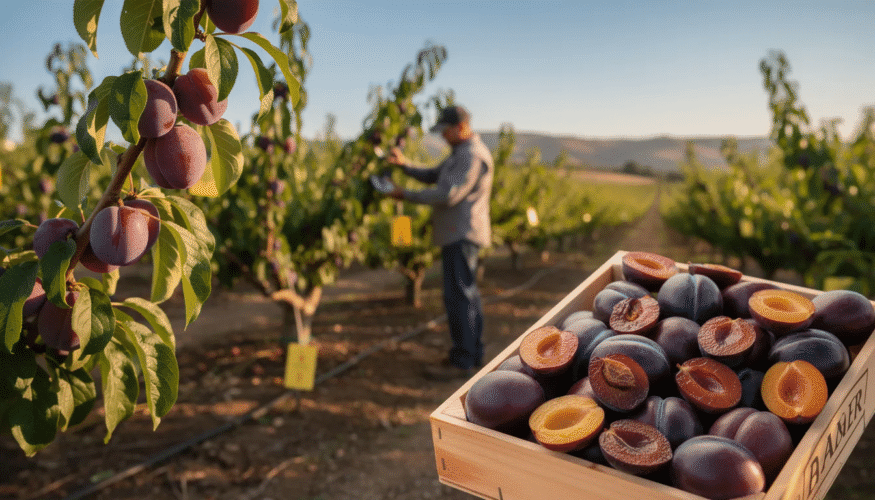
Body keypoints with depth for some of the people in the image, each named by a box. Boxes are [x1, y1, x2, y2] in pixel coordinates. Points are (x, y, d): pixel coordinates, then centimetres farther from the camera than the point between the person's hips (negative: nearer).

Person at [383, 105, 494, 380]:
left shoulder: (472, 156, -15)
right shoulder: (461, 153, 20)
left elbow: (448, 195, -23)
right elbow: (433, 176, 19)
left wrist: (406, 195, -17)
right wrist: (404, 165, 4)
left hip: (462, 234, -11)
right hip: (459, 233, 11)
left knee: (458, 295, -9)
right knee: (467, 293, 14)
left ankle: (461, 361, -4)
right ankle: (473, 354, 22)